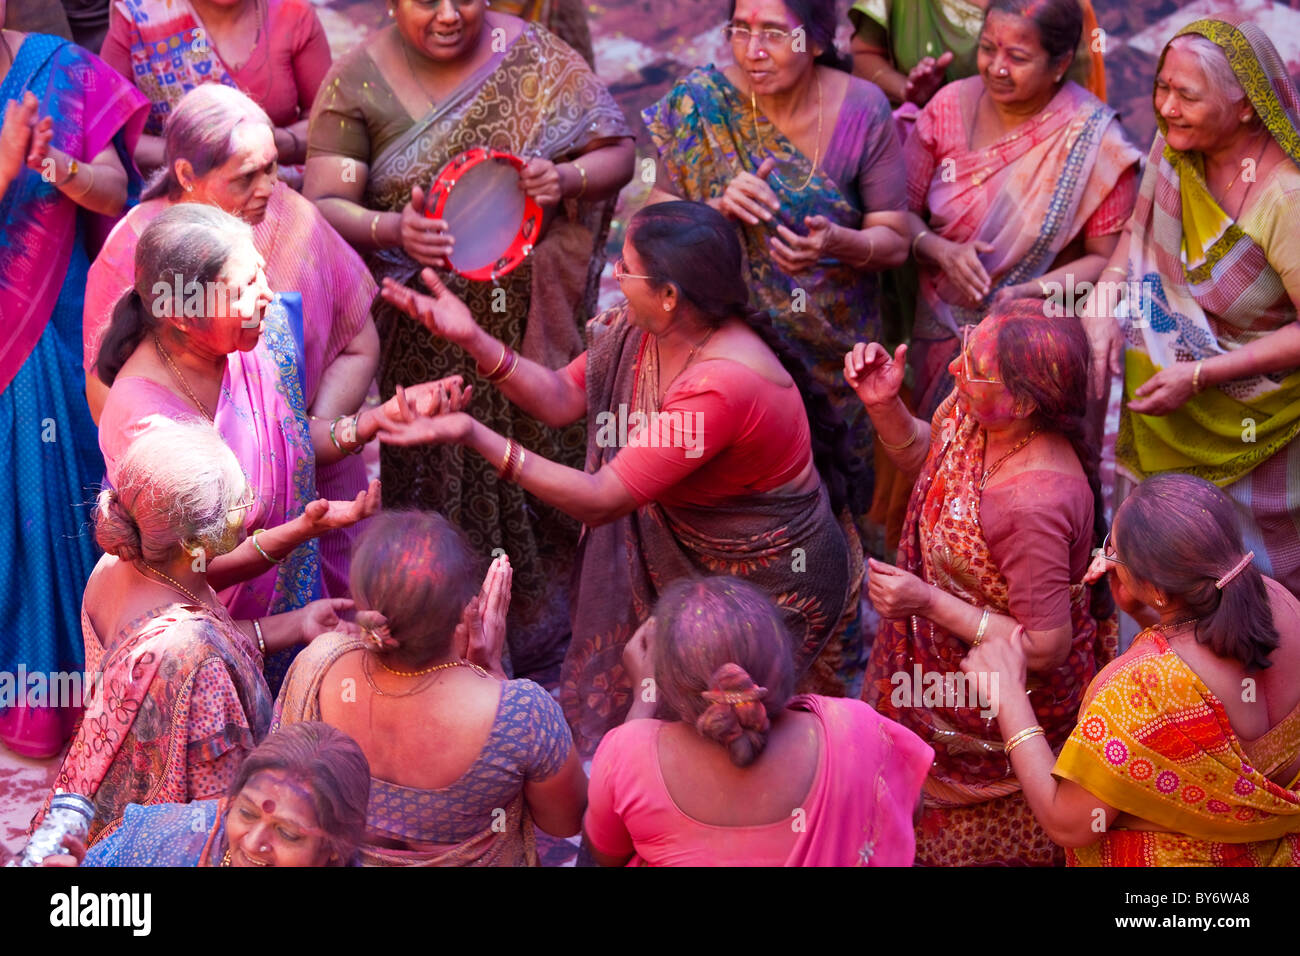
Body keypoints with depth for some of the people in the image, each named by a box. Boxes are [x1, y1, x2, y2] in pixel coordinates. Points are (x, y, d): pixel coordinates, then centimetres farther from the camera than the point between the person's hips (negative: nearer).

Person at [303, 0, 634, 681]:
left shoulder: (535, 59, -4)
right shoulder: (356, 83, -6)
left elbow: (617, 152, -1)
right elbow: (323, 206, -11)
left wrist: (567, 178, -23)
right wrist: (393, 230, -32)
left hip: (529, 329, 1)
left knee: (535, 480, 10)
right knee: (433, 488, 7)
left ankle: (541, 651, 30)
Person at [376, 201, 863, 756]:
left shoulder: (721, 386, -36)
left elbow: (599, 500, -33)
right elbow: (564, 398, 0)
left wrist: (475, 436, -37)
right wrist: (474, 340, -12)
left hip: (771, 581, -8)